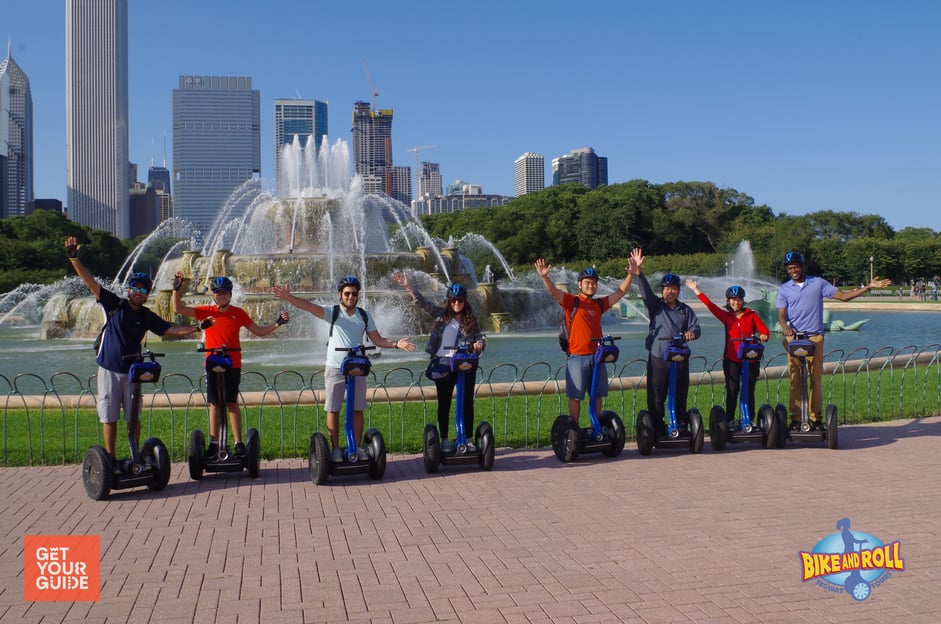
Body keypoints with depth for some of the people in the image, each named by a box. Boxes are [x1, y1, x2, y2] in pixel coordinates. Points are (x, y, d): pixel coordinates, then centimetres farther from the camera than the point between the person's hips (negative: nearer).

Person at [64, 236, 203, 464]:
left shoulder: (147, 317, 6)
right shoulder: (114, 305, -2)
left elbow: (171, 329, 6)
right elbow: (91, 282, -8)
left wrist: (195, 328, -5)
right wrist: (74, 258, -16)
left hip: (132, 370, 2)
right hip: (109, 369, -2)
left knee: (134, 417, 5)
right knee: (109, 417, 2)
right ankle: (110, 458, 9)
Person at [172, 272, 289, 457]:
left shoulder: (238, 313, 3)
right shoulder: (206, 312, 4)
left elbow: (259, 331, 7)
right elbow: (179, 309, -1)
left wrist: (277, 324, -5)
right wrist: (177, 288, -12)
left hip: (233, 364, -1)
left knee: (232, 403, -2)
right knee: (214, 404, 6)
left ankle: (239, 443, 1)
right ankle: (214, 443, 10)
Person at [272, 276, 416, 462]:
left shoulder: (364, 316, 8)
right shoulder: (333, 312, -3)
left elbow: (377, 340, 11)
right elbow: (309, 306, -18)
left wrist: (396, 344, -5)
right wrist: (289, 298, -34)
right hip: (335, 368, -3)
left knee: (357, 410, 7)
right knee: (333, 410, 1)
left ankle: (357, 447, 16)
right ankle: (336, 448, 11)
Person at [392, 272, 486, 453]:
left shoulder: (471, 321, 5)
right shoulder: (441, 315, 4)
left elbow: (480, 338, 5)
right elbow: (423, 303, -2)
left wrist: (478, 345, -19)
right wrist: (407, 287, -12)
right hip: (443, 365, 0)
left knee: (467, 403, 4)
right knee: (444, 404, 6)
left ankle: (468, 439, 14)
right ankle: (445, 440, 14)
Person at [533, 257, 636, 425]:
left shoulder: (599, 304, 11)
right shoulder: (572, 302, -3)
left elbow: (621, 291, 16)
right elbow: (554, 291, -18)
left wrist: (631, 275, 5)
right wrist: (544, 277, -35)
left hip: (597, 355, 5)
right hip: (577, 357, -5)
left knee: (598, 395, 12)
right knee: (575, 395, 1)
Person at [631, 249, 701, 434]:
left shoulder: (685, 310, 14)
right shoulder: (655, 306, 7)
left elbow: (696, 327, 6)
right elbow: (645, 292, -9)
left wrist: (692, 332, -19)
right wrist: (639, 273, -25)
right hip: (657, 359, -2)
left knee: (680, 396, 7)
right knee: (655, 396, -3)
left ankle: (681, 426, 16)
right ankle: (657, 429, 2)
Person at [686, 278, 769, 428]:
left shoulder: (751, 315, 6)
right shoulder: (726, 316, 8)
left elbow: (764, 330, 0)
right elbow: (710, 305, 3)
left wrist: (763, 336, -23)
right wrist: (695, 289, 0)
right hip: (731, 360, 0)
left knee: (749, 391, 4)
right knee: (732, 390, 0)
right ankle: (730, 421, 5)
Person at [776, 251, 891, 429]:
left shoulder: (818, 283, 8)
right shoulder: (784, 289, 10)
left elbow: (844, 296, 7)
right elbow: (781, 315, 3)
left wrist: (869, 287, 0)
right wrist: (785, 326, -19)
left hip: (815, 337, 0)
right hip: (793, 337, 0)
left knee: (816, 379, -1)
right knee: (795, 379, -3)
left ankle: (815, 418, 5)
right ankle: (796, 418, 0)